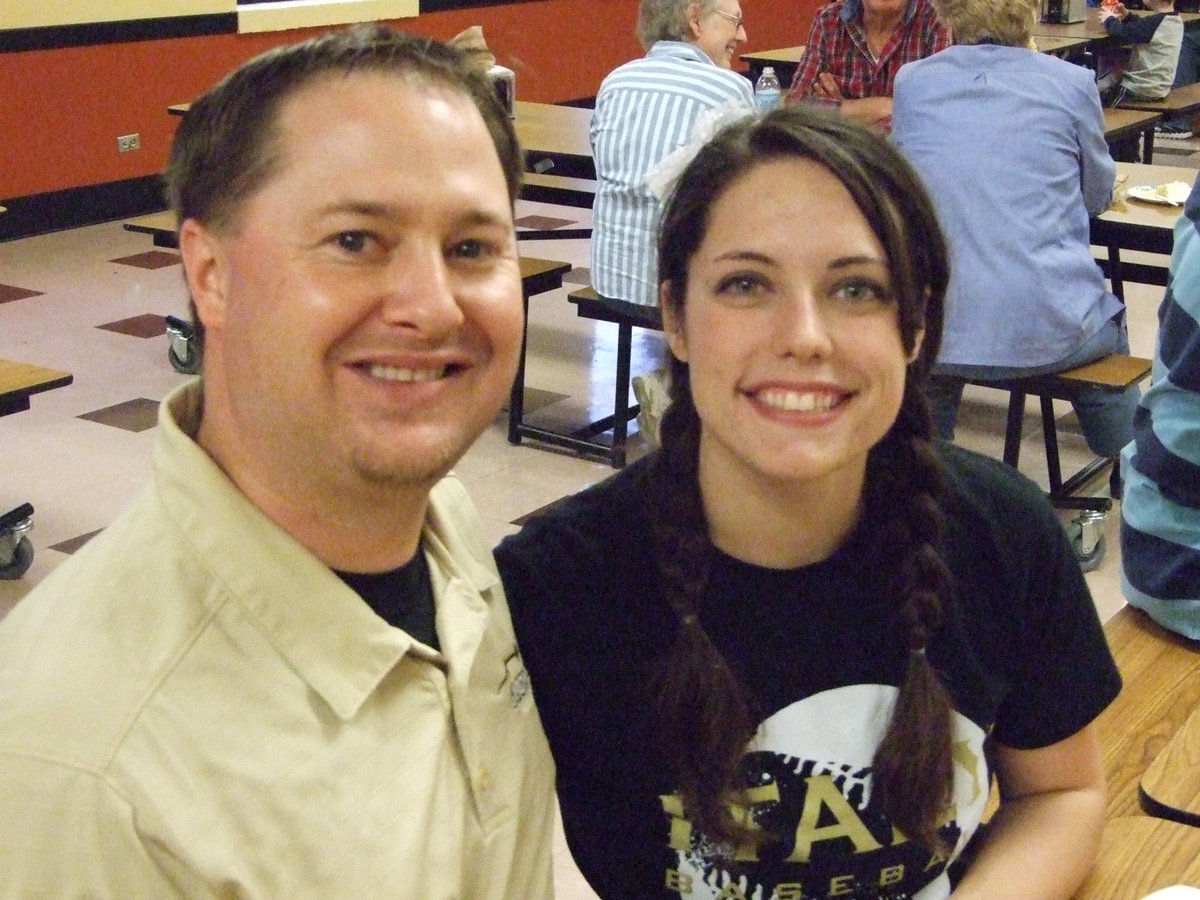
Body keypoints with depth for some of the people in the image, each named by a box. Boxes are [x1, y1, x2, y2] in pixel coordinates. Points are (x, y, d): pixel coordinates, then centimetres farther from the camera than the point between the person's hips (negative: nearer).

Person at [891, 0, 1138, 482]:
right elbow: (1098, 194, 15)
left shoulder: (911, 82, 5)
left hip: (933, 330, 1)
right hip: (1048, 330, -1)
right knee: (1107, 327, 32)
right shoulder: (1071, 82, 0)